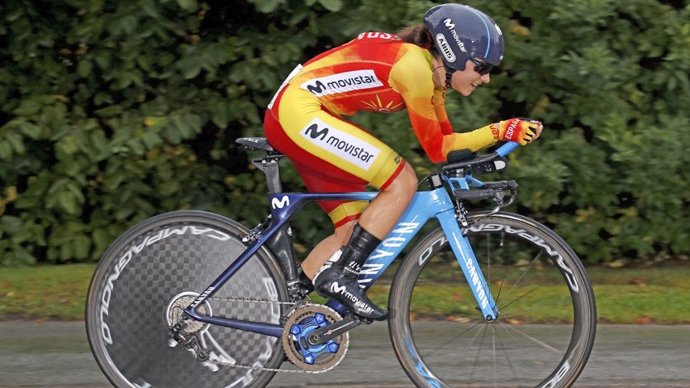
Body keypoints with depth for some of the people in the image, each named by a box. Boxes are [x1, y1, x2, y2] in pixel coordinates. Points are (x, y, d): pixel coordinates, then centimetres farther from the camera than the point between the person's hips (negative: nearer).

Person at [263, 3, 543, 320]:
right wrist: (499, 131, -11)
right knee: (402, 182, -15)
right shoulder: (414, 66, -18)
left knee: (355, 230, 9)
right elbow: (437, 150, -12)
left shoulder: (431, 72, 10)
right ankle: (339, 277, -12)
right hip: (298, 111, -10)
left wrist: (504, 132, 0)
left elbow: (446, 141, 11)